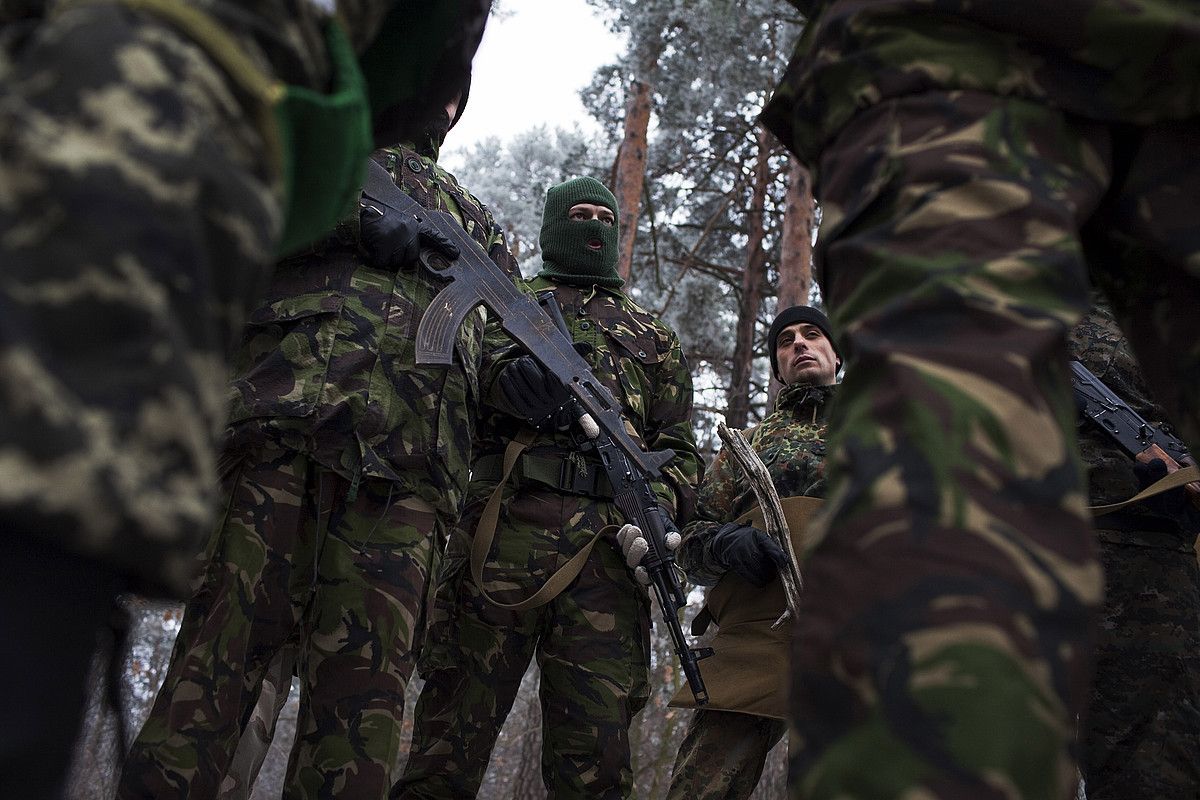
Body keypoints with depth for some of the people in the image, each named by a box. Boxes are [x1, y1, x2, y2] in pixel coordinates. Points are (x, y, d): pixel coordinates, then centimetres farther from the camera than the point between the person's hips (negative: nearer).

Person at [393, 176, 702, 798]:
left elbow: (679, 447, 22)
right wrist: (506, 373, -20)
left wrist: (661, 506, -1)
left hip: (608, 546, 2)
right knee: (451, 738, -6)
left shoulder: (654, 336, 29)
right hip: (504, 531, -2)